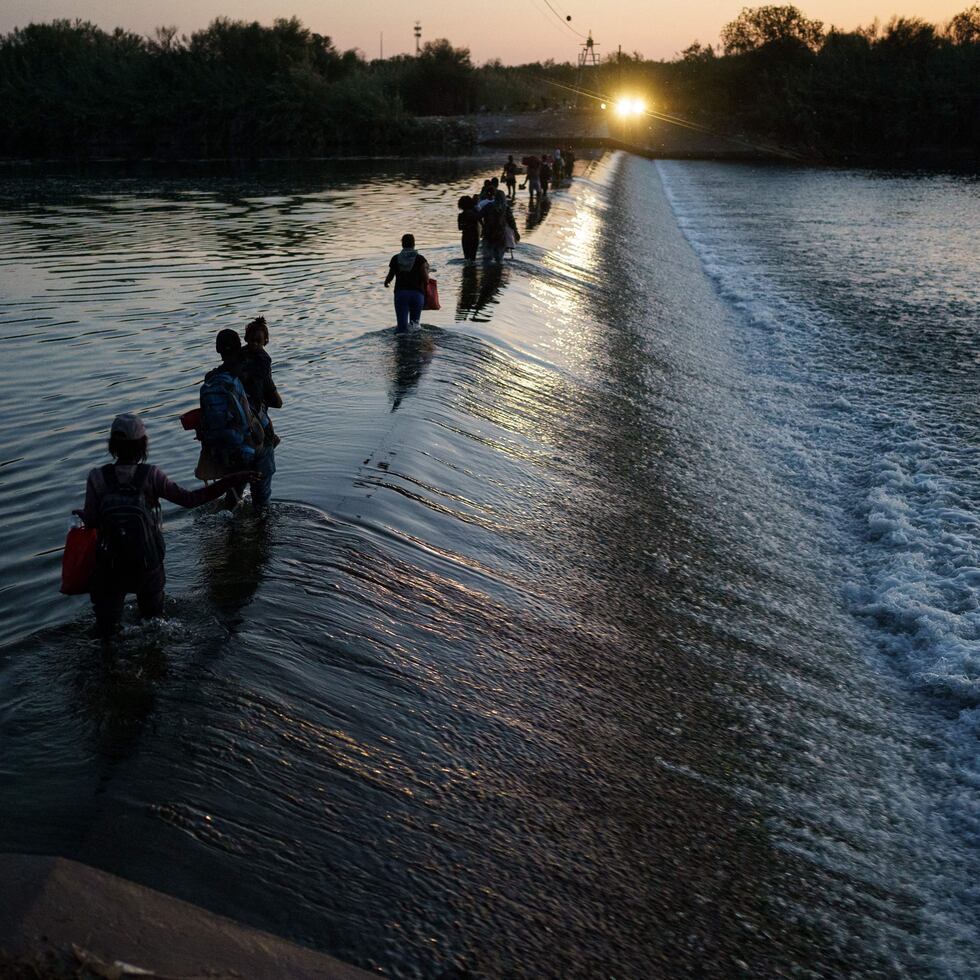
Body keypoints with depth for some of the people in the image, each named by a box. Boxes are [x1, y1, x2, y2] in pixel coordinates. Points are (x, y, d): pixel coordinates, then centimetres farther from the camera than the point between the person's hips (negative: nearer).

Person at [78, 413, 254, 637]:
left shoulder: (98, 478, -16)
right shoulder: (151, 476, -18)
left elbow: (91, 522, -11)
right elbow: (189, 499, -18)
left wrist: (81, 513, 13)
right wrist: (228, 482, -16)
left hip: (111, 567, -1)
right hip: (148, 565, 1)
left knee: (106, 629, 19)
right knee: (153, 617, 28)